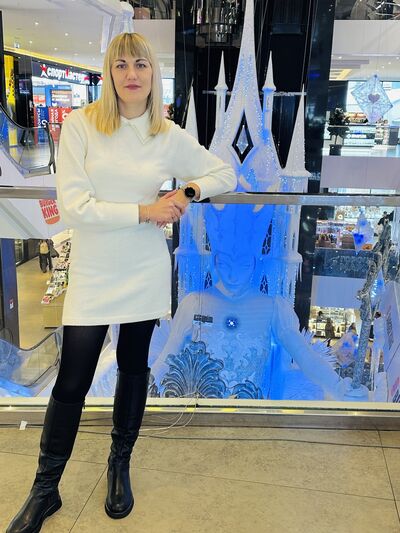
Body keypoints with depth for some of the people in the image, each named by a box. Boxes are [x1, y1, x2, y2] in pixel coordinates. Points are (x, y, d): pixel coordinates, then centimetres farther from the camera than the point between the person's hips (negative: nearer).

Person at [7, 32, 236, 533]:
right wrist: (144, 211, -16)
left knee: (134, 368, 15)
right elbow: (72, 205, -15)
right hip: (92, 273, -2)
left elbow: (226, 174, 11)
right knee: (71, 383, 3)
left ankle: (120, 465, 39)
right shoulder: (80, 125, -7)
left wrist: (190, 190, -8)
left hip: (145, 272, 3)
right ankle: (45, 490, 24)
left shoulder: (169, 135, 1)